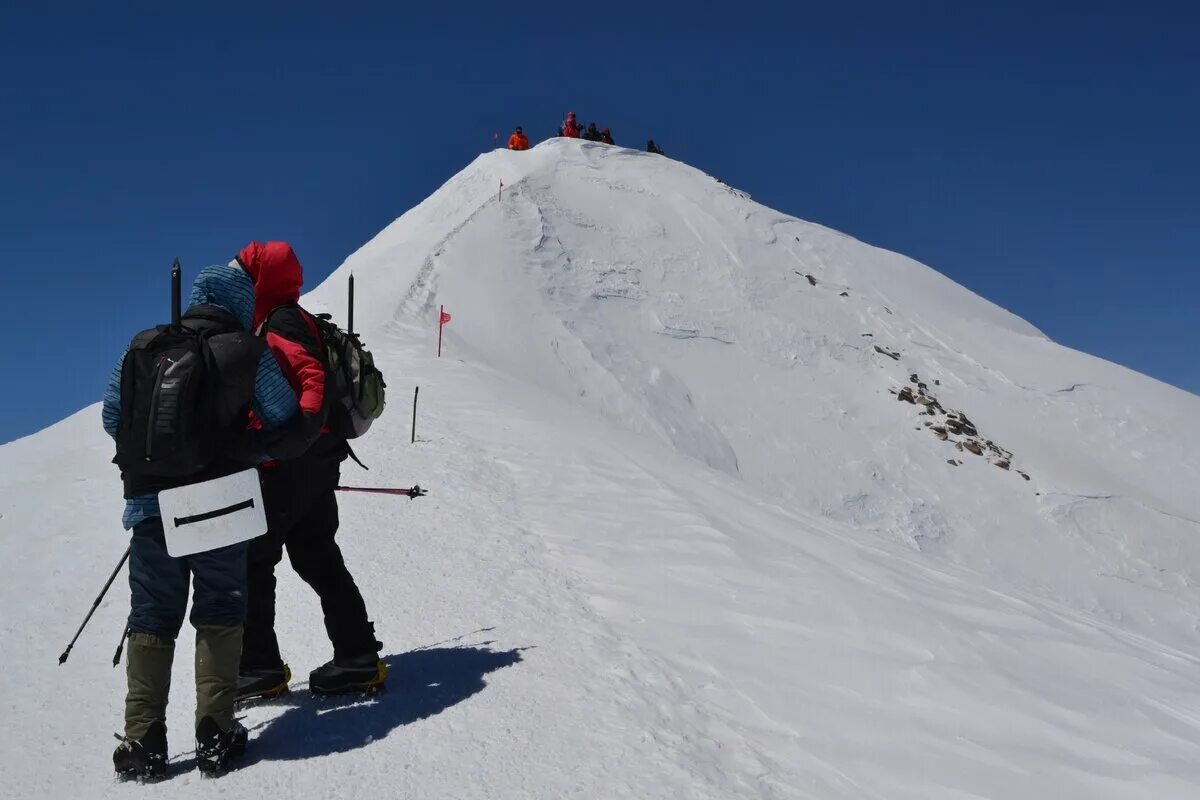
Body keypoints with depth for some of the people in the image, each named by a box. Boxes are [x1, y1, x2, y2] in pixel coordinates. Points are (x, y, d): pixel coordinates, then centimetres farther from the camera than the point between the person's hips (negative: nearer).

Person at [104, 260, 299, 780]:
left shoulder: (142, 347, 7)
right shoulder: (249, 352, -1)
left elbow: (113, 416, 9)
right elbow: (284, 421, -2)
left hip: (148, 498, 3)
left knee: (151, 616, 10)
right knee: (219, 611, 8)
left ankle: (142, 741, 7)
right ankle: (215, 733, 4)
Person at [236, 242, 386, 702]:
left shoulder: (279, 325, -12)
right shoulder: (295, 320, 18)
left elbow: (314, 379, -29)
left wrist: (302, 429, -41)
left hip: (289, 467, -10)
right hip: (317, 466, 10)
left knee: (251, 562, -1)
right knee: (318, 558, 13)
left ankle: (258, 667, 5)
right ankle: (357, 656, 14)